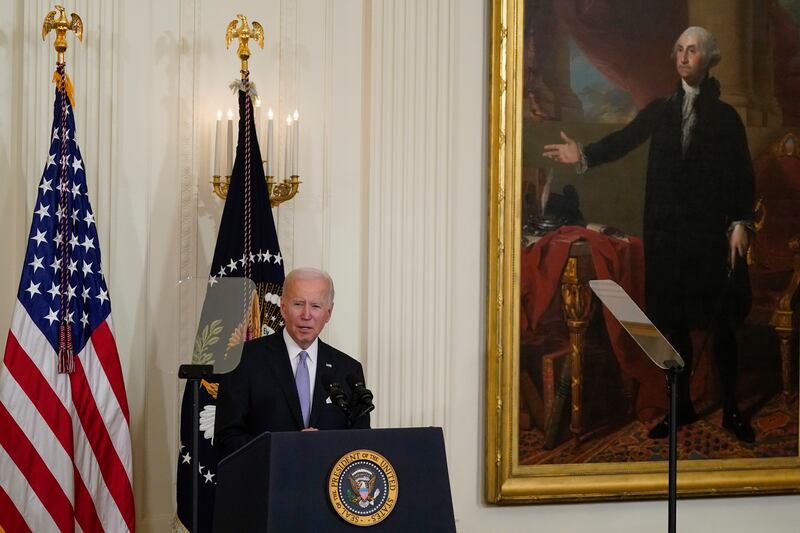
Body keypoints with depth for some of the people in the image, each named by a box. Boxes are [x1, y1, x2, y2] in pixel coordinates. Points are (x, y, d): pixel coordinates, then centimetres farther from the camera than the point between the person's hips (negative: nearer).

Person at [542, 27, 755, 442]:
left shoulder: (725, 116, 4)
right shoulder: (659, 110, 10)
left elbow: (743, 174, 1)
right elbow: (623, 141, -1)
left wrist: (740, 223, -8)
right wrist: (585, 155, -17)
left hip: (711, 232, -2)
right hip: (666, 231, 2)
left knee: (721, 321, 0)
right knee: (672, 319, 7)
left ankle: (730, 409, 12)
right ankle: (681, 405, 18)